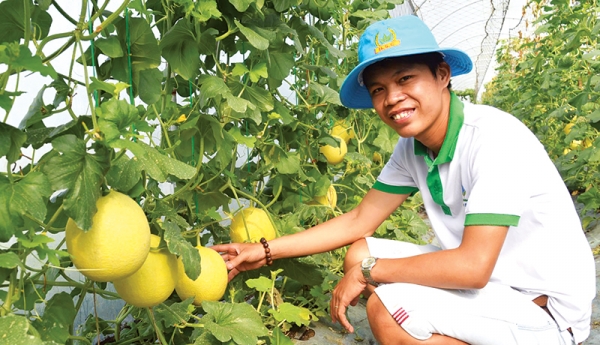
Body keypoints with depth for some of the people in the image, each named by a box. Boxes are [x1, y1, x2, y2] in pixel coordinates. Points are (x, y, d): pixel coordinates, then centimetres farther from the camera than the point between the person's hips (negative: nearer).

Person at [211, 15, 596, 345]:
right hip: (484, 280, 8)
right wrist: (265, 251, 1)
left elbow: (473, 265, -30)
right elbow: (358, 222, 4)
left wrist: (369, 271, -18)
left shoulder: (494, 137, -25)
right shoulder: (412, 147, -2)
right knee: (359, 255, 1)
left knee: (386, 310, -25)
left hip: (546, 306, -7)